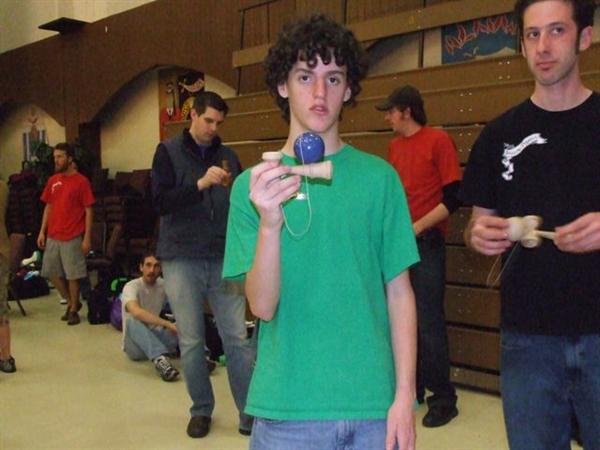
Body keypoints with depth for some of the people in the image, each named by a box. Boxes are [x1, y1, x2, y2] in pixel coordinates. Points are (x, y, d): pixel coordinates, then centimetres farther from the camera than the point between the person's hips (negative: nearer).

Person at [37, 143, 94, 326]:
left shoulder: (81, 181, -7)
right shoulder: (52, 180, 9)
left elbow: (88, 211, -8)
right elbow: (48, 207, 15)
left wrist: (87, 238, -12)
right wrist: (42, 231, 8)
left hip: (73, 238, -6)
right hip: (53, 236, 6)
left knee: (72, 275, 1)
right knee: (53, 273, 10)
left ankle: (73, 310, 18)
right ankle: (71, 302, 29)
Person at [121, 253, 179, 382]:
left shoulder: (163, 285, 3)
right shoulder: (131, 286, -15)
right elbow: (136, 312, -36)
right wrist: (167, 324, -42)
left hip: (157, 338, 4)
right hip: (135, 346, -4)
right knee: (132, 321, -37)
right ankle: (160, 359, -53)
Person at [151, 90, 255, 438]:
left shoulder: (228, 156, 9)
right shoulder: (169, 152, 3)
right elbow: (161, 201, -10)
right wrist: (201, 183, -20)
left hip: (224, 258, 2)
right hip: (182, 259, -1)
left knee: (237, 338, 1)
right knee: (191, 341, 8)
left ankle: (251, 413, 10)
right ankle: (201, 410, 24)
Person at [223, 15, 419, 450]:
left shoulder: (379, 177, -2)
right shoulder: (254, 183, -2)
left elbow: (399, 292, 0)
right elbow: (263, 307, -8)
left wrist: (404, 395, -6)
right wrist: (269, 224, -24)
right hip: (286, 408, 0)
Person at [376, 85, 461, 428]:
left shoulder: (438, 140, -7)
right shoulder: (394, 146, 12)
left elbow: (454, 196, -11)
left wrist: (418, 227, -16)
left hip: (426, 242, -6)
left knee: (428, 321, -5)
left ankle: (443, 398, 8)